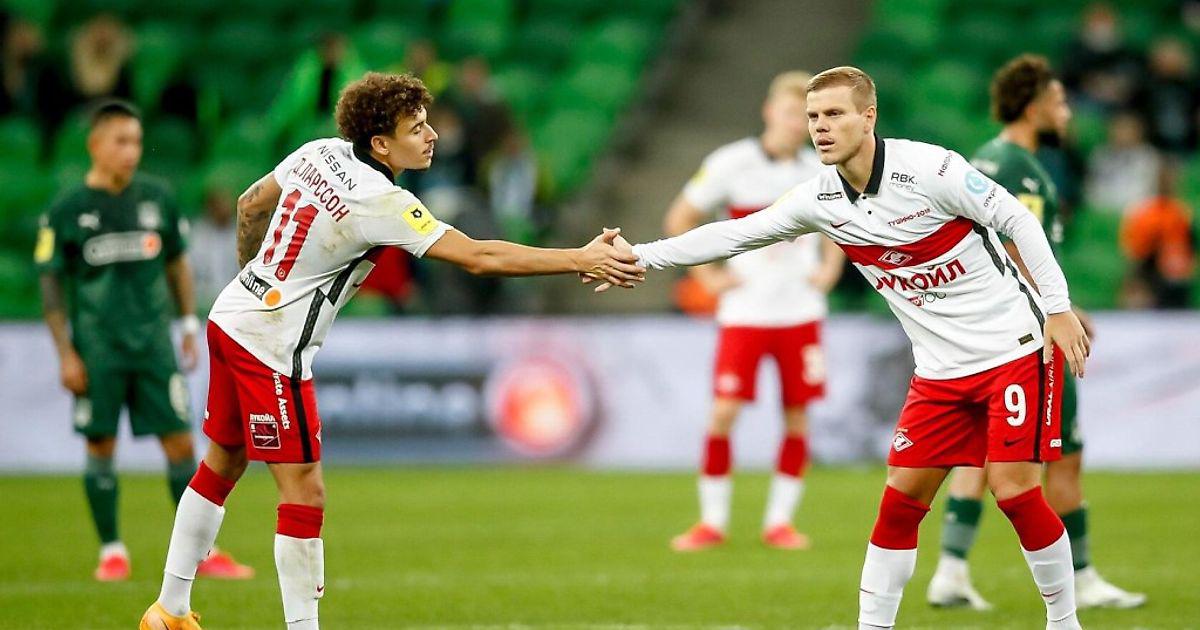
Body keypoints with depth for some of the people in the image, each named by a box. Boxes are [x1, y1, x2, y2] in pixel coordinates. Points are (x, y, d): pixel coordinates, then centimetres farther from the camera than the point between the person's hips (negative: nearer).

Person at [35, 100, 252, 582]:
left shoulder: (157, 198, 4)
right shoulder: (67, 210, -3)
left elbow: (176, 263, 16)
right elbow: (51, 284, 0)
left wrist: (189, 325, 12)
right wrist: (65, 354, -4)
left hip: (154, 343, 2)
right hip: (97, 349, -2)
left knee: (181, 443, -2)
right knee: (101, 447, 1)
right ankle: (111, 552, 12)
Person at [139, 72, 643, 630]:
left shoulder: (321, 153, 2)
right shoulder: (379, 203, -22)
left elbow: (250, 205, 17)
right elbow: (479, 258, -26)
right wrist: (583, 259, -24)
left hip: (231, 318, 9)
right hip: (272, 348, -9)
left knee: (222, 464, 19)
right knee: (304, 491, -5)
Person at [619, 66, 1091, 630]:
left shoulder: (927, 168, -18)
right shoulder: (820, 200, 0)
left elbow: (1017, 219, -12)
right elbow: (734, 235, 6)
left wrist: (1058, 308, -13)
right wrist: (638, 256, 2)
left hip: (1016, 348, -6)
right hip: (940, 368, 6)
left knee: (1014, 491, -11)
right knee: (900, 498, 1)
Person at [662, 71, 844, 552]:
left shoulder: (820, 172, 5)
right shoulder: (731, 164, -5)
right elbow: (680, 219, 3)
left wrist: (830, 268, 9)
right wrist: (707, 275, -3)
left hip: (801, 312, 3)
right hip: (744, 312, -3)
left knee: (797, 417, 2)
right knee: (724, 412, -8)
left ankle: (779, 521, 11)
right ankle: (712, 521, 3)